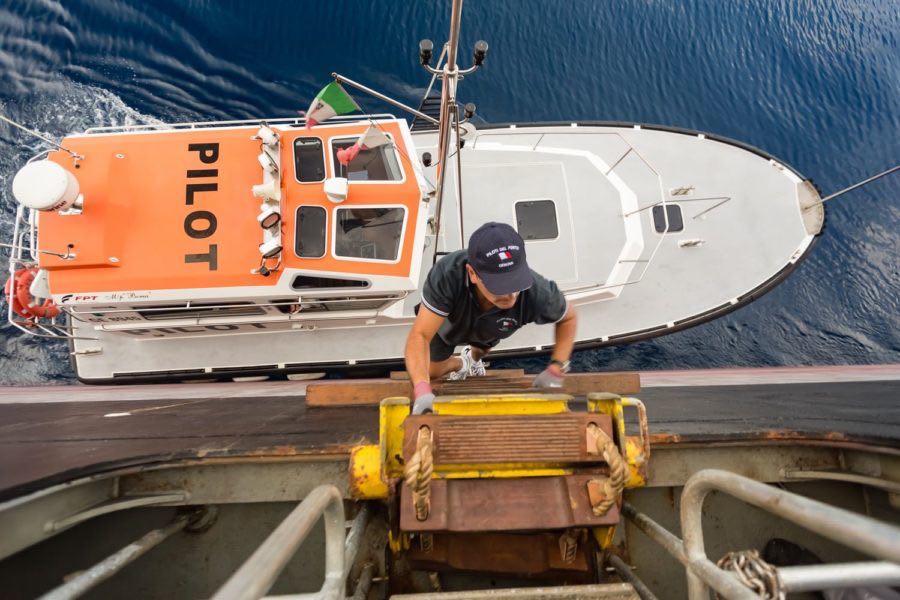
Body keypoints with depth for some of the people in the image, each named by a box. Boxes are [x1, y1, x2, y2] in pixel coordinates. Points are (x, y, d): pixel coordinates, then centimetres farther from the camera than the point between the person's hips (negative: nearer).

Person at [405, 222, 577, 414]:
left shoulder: (537, 293, -45)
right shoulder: (447, 274, -51)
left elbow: (568, 317, -22)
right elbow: (420, 335, -51)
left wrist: (555, 369, -31)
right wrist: (422, 392, -67)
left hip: (490, 330, 2)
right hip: (446, 322, -2)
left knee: (482, 349, 34)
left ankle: (474, 359, 70)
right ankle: (461, 365, 48)